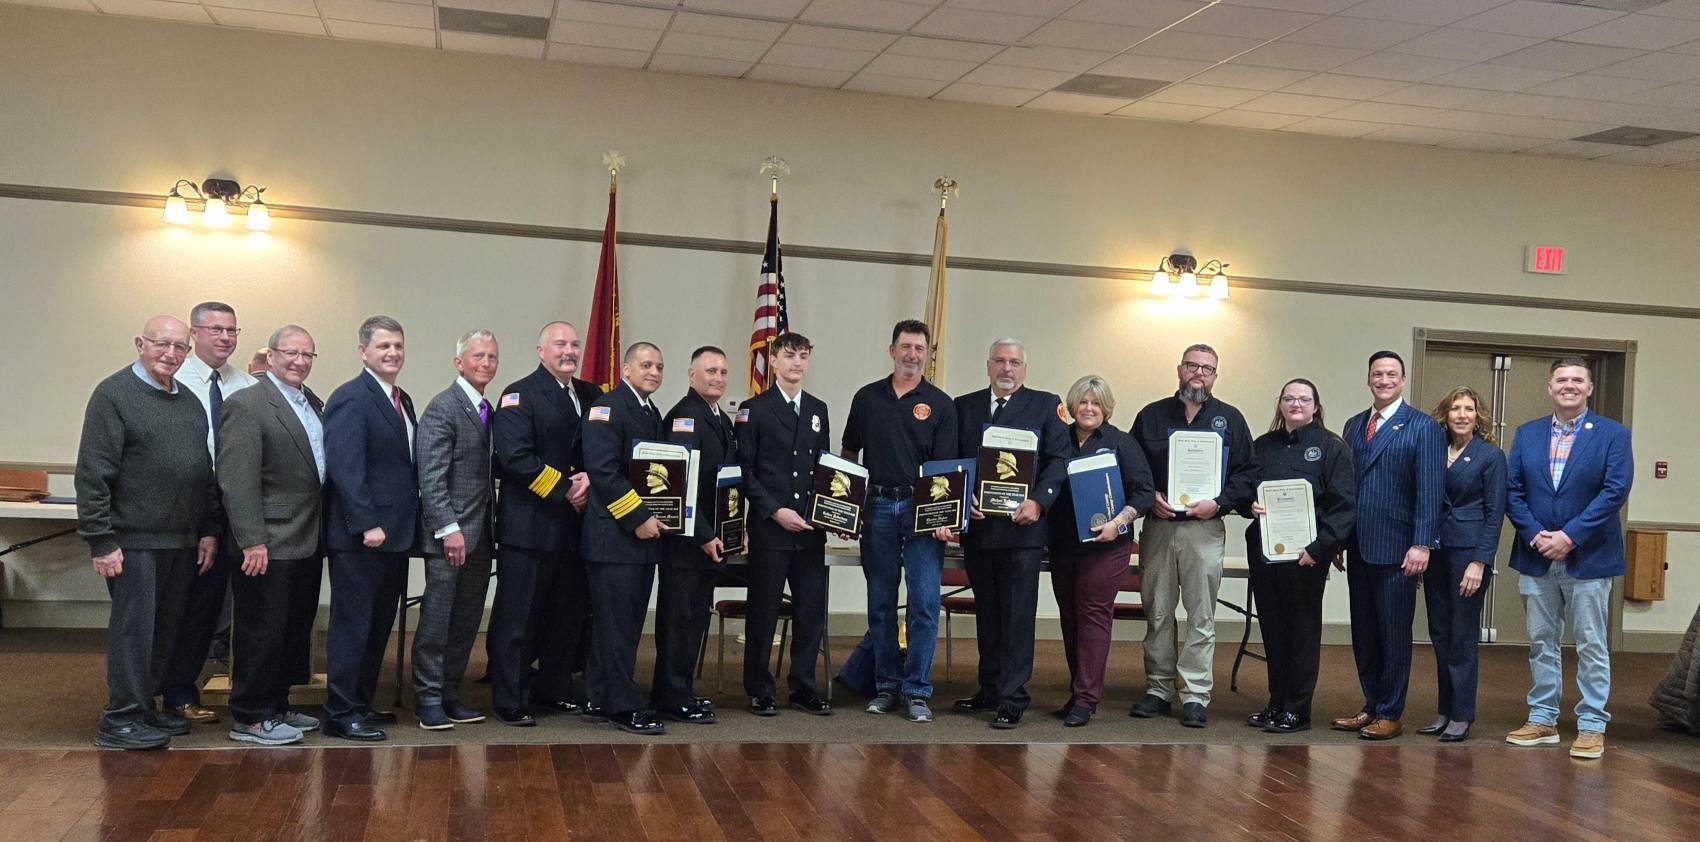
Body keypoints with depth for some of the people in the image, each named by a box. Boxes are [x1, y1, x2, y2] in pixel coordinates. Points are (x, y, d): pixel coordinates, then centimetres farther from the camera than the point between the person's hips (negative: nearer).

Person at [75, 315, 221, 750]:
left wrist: (210, 529, 12)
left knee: (165, 629, 11)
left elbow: (204, 471, 19)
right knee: (133, 627, -3)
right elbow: (93, 474, -12)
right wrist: (101, 540, -15)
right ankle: (120, 720, 4)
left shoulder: (190, 402, 14)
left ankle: (146, 706, 22)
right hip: (135, 539, -7)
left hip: (183, 541, 7)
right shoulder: (113, 395, -7)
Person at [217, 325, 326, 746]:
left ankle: (277, 706, 28)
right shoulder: (246, 405, -12)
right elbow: (237, 480, -18)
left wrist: (324, 534, 11)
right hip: (269, 545, -8)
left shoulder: (314, 403, 13)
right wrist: (252, 541, -22)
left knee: (295, 630, 16)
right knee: (262, 632, -1)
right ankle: (250, 718, 10)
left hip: (308, 542, 9)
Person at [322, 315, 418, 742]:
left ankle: (362, 703, 24)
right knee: (352, 624, -2)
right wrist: (367, 524, -23)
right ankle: (340, 713, 5)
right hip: (360, 536, -9)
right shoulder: (350, 399, -12)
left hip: (394, 534, 9)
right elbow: (345, 468, -20)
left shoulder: (402, 401, 16)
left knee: (379, 625, 14)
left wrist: (409, 524, 11)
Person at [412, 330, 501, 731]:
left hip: (480, 535, 8)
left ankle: (449, 694, 19)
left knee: (466, 623, 11)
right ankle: (428, 699, 7)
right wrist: (449, 529, -20)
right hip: (449, 534, -8)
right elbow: (431, 478, -15)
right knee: (436, 620, -2)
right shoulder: (442, 408, -9)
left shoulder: (488, 411, 16)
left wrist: (491, 529, 11)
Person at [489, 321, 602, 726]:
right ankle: (508, 701, 7)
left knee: (569, 612, 14)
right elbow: (514, 457, -18)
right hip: (530, 523, -7)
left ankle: (553, 690, 28)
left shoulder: (592, 396, 14)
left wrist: (589, 479, -9)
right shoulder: (520, 395, -7)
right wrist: (564, 489, -16)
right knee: (517, 616, -1)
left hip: (574, 525, 7)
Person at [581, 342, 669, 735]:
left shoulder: (653, 414, 18)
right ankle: (624, 707, -1)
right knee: (616, 624, -5)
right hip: (614, 536, -9)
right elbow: (602, 471, -18)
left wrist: (654, 518, 8)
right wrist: (638, 518, -18)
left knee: (629, 624, 11)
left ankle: (605, 697, 19)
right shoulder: (607, 408, -9)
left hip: (644, 535, 9)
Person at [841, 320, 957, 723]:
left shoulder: (939, 403, 4)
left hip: (922, 509, -2)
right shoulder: (867, 398, 10)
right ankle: (886, 685, 16)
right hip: (877, 507, 2)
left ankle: (916, 690, 1)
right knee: (881, 603, 7)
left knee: (925, 602, -6)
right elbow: (849, 455, 15)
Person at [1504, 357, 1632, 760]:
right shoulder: (1527, 435, 8)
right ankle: (1542, 720, 19)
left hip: (1587, 558, -3)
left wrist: (1569, 536, -17)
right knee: (1541, 643, 10)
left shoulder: (1613, 434, -2)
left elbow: (1615, 491, -11)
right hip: (1536, 558, 4)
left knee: (1592, 646, 2)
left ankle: (1592, 727, 9)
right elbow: (1512, 490, 4)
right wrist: (1535, 534, -10)